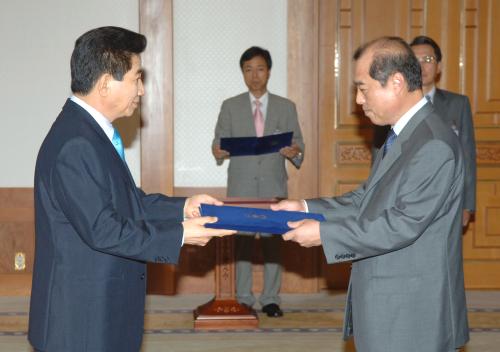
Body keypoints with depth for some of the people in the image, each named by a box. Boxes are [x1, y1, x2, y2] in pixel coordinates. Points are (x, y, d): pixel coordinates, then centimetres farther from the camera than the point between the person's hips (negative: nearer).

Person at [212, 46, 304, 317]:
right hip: (241, 185, 0)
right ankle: (243, 299, 9)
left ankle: (270, 299, 8)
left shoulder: (286, 107, 10)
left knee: (273, 240, 0)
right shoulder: (230, 107, 9)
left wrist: (295, 152, -16)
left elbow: (297, 143, 6)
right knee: (243, 239, 1)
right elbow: (220, 141, 6)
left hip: (274, 185, 0)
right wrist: (218, 151, -17)